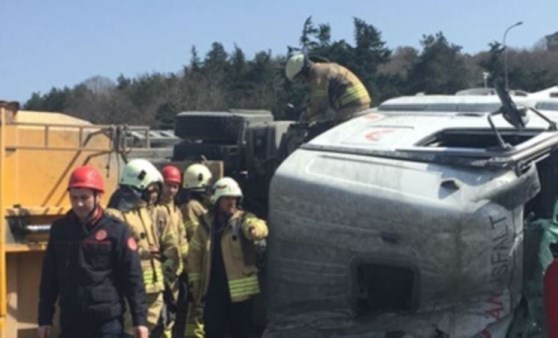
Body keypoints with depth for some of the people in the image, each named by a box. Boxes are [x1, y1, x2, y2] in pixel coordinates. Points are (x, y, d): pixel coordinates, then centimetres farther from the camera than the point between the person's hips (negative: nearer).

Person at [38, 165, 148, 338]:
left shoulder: (116, 230, -5)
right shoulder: (59, 229, 6)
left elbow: (133, 277, -5)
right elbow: (49, 278, 11)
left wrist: (139, 319, -9)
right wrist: (45, 318, 9)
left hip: (107, 323, -4)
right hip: (70, 323, 4)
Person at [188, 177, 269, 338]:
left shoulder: (244, 219, -3)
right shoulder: (206, 223, 5)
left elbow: (257, 227, -27)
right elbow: (195, 254, 10)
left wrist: (256, 229, -52)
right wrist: (195, 283, 7)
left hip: (240, 288, -2)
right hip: (213, 289, 2)